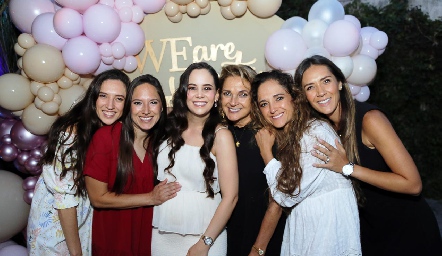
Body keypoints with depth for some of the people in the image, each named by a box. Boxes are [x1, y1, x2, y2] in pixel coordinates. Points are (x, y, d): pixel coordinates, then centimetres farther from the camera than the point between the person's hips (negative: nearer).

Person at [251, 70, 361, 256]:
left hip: (328, 230, -7)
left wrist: (265, 151, -12)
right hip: (299, 229, 7)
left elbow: (288, 196, -18)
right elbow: (278, 200, 7)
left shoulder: (317, 131, -21)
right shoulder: (284, 137, 5)